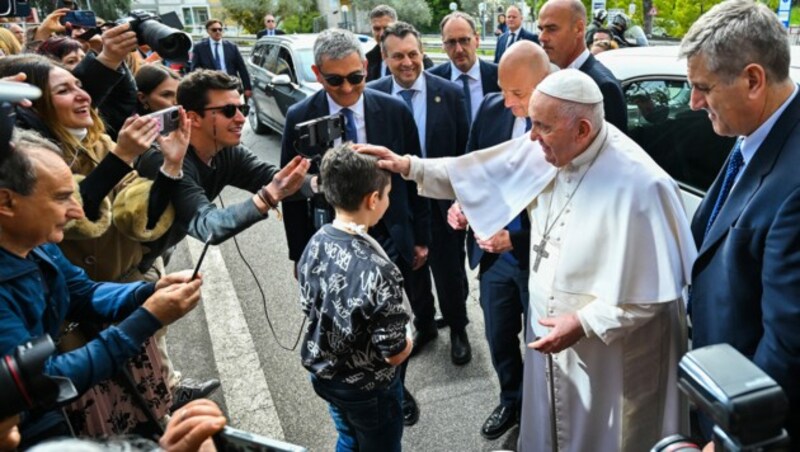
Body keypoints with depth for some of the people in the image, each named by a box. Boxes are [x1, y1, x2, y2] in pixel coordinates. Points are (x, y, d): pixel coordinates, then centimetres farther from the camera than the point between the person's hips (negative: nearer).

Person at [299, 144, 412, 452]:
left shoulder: (315, 244, -14)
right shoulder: (377, 271, -35)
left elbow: (309, 310, 0)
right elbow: (394, 353, -26)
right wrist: (409, 342, -5)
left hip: (325, 373, 6)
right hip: (368, 388, -5)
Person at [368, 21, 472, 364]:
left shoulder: (449, 93, -10)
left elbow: (464, 150, -6)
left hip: (442, 199, -2)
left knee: (449, 271, 14)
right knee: (411, 271, 20)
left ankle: (458, 330, 40)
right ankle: (424, 325, 45)